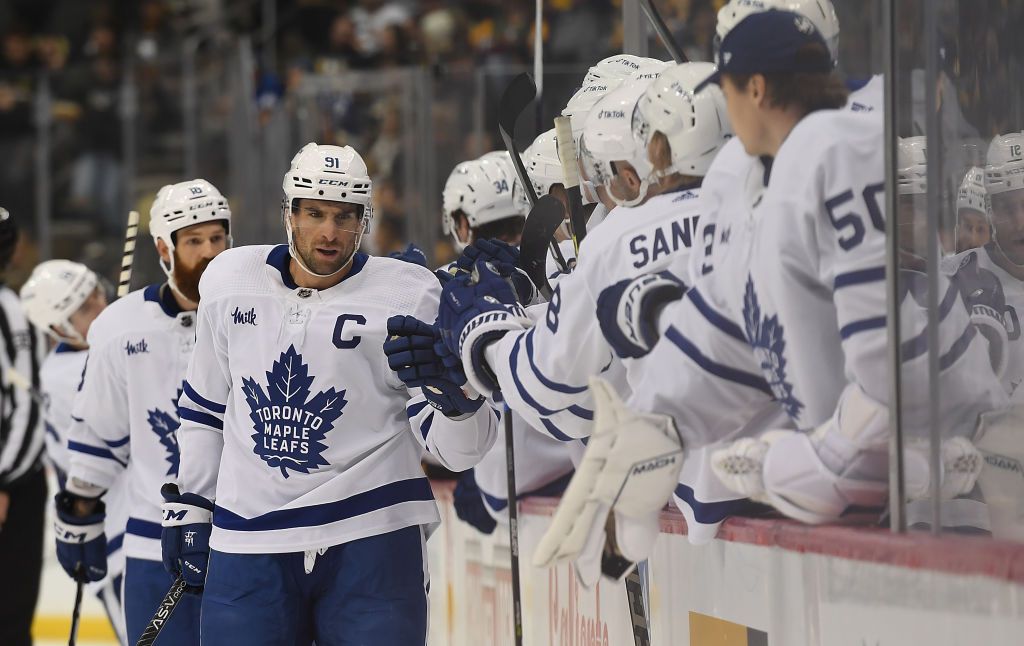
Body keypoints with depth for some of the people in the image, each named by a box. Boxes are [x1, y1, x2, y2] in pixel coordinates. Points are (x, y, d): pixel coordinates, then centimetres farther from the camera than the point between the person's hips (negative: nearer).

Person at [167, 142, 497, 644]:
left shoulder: (408, 296, -4)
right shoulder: (230, 282, 6)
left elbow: (450, 446, -6)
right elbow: (206, 406, 20)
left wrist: (457, 401, -27)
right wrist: (189, 505, 19)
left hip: (372, 545, -3)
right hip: (248, 543, 3)